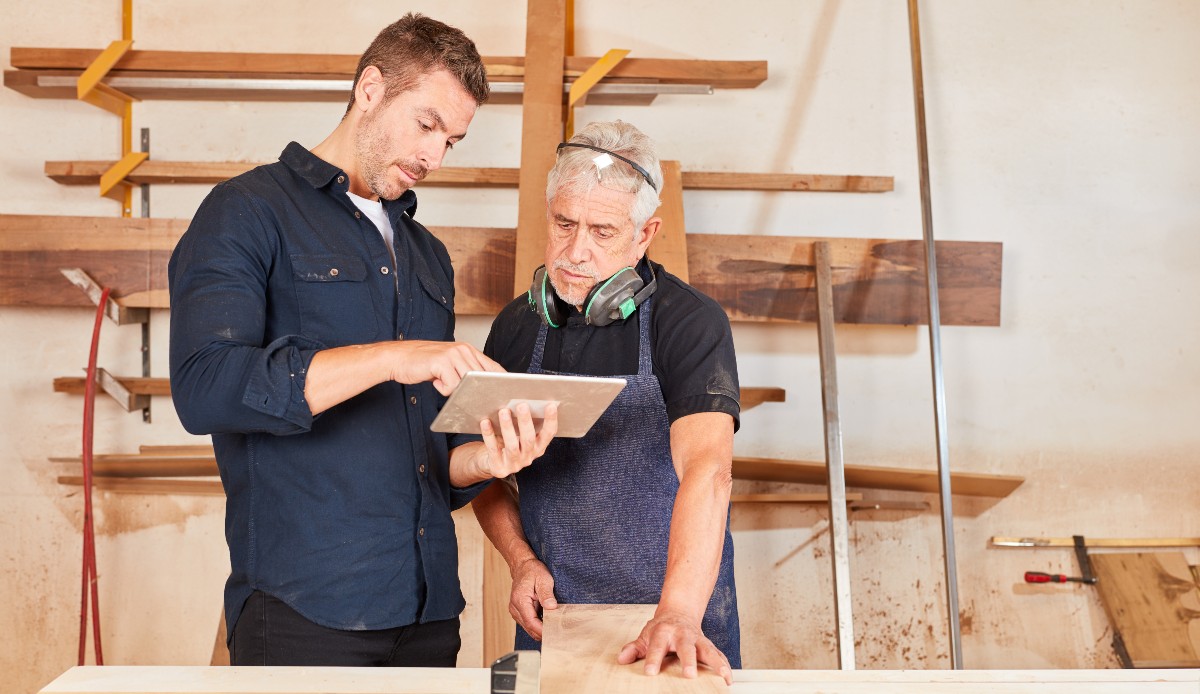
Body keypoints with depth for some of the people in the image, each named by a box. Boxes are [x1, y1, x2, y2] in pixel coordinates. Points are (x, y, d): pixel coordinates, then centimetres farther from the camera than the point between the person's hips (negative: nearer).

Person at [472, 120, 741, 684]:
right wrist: (522, 561, -6)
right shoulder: (516, 325, 2)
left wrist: (678, 616, -40)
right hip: (549, 616, 4)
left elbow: (707, 466, -28)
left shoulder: (691, 323, -14)